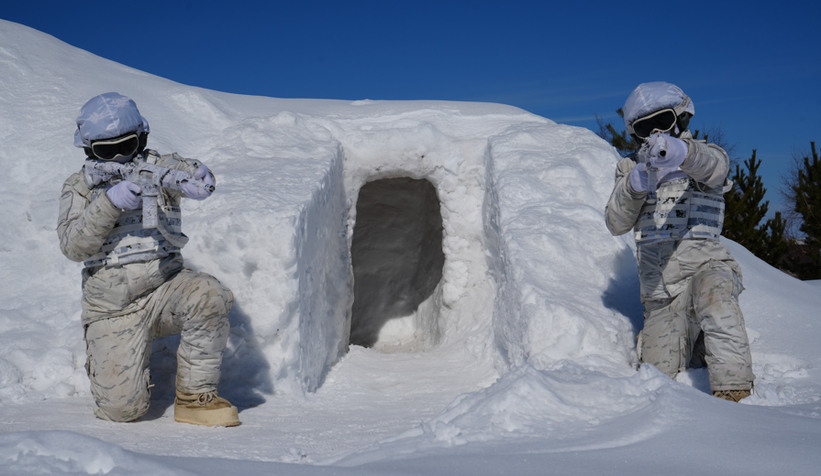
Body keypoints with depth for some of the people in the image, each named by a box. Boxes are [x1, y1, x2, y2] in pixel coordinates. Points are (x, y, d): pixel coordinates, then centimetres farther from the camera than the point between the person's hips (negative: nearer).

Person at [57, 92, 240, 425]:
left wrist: (199, 176, -43)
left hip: (164, 287, 1)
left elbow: (187, 171, -18)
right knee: (122, 408, -12)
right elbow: (73, 247, -9)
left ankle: (195, 395, -15)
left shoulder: (157, 167, 6)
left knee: (210, 296, -34)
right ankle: (104, 362, 26)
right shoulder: (79, 188, 6)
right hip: (114, 307, -1)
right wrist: (110, 203, -23)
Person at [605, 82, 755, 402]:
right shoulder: (632, 167, 18)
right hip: (660, 289, 4)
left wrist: (680, 151, -43)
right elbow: (616, 224, 4)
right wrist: (635, 186, -17)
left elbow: (715, 166, -19)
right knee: (659, 371, -6)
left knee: (711, 291, -39)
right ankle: (695, 349, 27)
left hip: (705, 264, -4)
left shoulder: (706, 156, 8)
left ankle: (734, 390, -38)